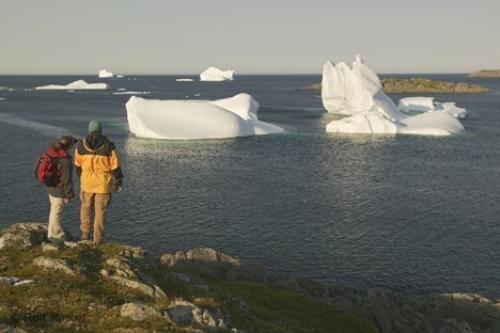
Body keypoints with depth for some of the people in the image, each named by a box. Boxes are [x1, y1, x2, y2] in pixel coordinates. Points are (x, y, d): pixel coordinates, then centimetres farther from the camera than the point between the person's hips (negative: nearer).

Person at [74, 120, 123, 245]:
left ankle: (85, 234, 26)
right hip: (103, 184, -1)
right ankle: (97, 239, 13)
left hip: (87, 182, 1)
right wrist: (118, 182, 6)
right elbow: (115, 167, -7)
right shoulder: (109, 146, -12)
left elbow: (77, 165, 7)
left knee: (86, 207, 23)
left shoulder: (81, 146, -5)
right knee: (100, 211, 9)